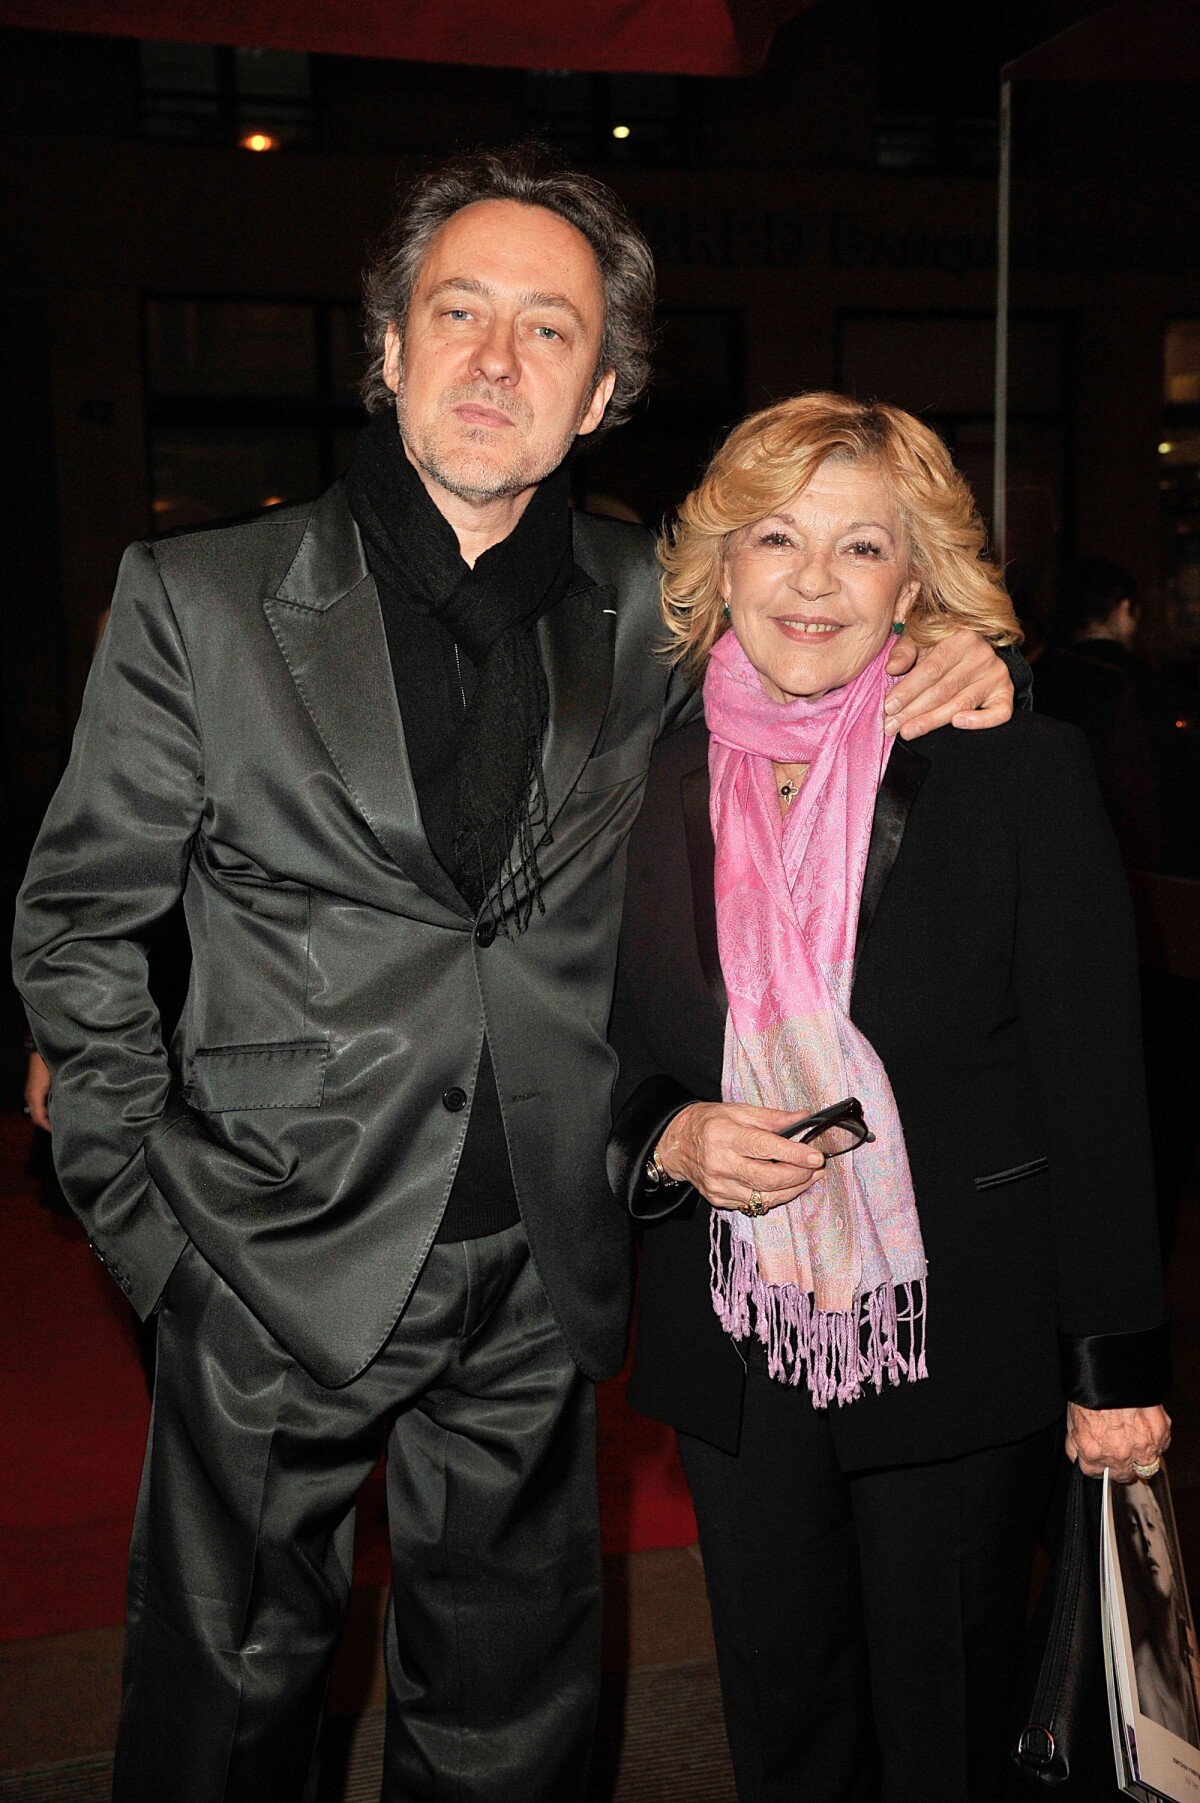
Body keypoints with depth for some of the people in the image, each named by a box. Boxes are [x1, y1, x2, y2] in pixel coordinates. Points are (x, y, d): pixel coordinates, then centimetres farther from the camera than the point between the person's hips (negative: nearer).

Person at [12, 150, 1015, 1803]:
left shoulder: (650, 614, -1)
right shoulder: (201, 599, -7)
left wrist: (912, 693, -6)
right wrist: (146, 1210, -2)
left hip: (536, 1283, 2)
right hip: (279, 1267, -2)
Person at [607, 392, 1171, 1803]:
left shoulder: (1019, 769, -8)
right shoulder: (658, 784, 0)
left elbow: (1095, 1082, -7)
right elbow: (616, 1053, 9)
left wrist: (1118, 1362, -7)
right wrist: (673, 1136, -13)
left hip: (955, 1340, -2)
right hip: (735, 1342, 3)